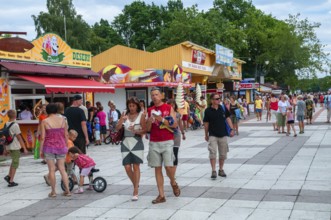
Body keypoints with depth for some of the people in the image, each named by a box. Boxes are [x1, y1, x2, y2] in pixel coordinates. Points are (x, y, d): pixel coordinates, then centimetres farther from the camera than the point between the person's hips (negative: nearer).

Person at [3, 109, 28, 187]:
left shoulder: (6, 125, 5)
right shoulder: (15, 125, -15)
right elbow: (19, 138, -14)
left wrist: (5, 149, 18)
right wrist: (24, 148, -9)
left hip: (9, 147, 7)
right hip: (15, 147, -7)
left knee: (14, 161, 23)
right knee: (15, 163, 2)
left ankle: (9, 176, 12)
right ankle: (11, 181, 4)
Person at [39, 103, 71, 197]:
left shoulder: (45, 121, -7)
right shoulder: (62, 119, 0)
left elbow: (43, 137, -8)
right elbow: (66, 135, 3)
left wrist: (41, 150, 1)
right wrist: (65, 146, 15)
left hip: (49, 147, -2)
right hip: (61, 147, 3)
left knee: (52, 170, 5)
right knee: (62, 169, 10)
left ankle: (53, 192, 11)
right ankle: (67, 190, 8)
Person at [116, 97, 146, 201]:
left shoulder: (141, 115, -1)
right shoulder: (124, 114, 8)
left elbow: (144, 130, -4)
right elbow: (117, 128, 0)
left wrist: (136, 131, -21)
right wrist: (122, 119, -15)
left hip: (137, 142, -3)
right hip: (126, 142, 3)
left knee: (136, 166, -3)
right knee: (127, 167, 2)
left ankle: (135, 192, 0)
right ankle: (135, 184, 29)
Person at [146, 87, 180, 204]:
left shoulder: (169, 108, 2)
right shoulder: (150, 110, 11)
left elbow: (175, 124, -7)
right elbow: (148, 129, 11)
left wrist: (162, 119, -17)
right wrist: (149, 121, -10)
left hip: (167, 142, -3)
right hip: (154, 143, 3)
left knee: (168, 166, -10)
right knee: (157, 168, 2)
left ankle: (173, 183, 23)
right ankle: (161, 195, 7)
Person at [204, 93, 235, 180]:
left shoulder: (223, 108, 1)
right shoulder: (208, 111, -6)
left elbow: (228, 118, 7)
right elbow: (206, 123, 2)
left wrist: (232, 129, -3)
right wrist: (206, 134, 8)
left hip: (223, 135, 3)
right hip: (213, 135, -3)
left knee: (223, 154, 10)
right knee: (212, 153, -12)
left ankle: (221, 170, 25)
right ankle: (213, 171, -6)